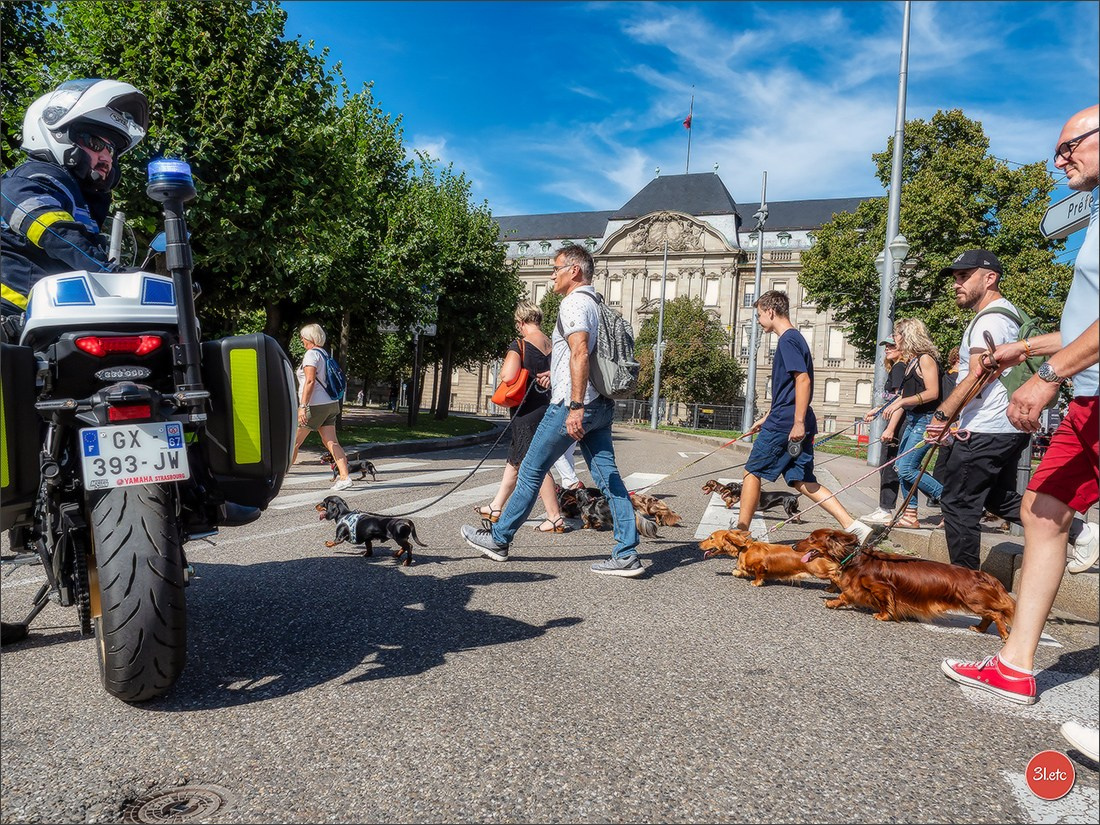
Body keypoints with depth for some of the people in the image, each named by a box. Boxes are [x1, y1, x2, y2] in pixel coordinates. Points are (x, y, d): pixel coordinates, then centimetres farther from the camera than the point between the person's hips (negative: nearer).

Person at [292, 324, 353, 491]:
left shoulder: (311, 354, -10)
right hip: (330, 404, 9)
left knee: (293, 441, 3)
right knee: (331, 442, 1)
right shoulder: (325, 354, 18)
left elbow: (310, 381, -19)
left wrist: (303, 406, -22)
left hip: (316, 406, -9)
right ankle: (344, 477, -9)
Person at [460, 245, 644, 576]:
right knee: (608, 475, 4)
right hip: (600, 404, 9)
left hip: (572, 404, -9)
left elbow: (580, 352, -23)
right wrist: (555, 373, 37)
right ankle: (627, 554, 1)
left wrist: (575, 406, -29)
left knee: (532, 470, 3)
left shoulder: (574, 303, -9)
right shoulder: (597, 304, 20)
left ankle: (498, 539, 14)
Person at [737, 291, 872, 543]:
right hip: (795, 424, 9)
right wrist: (766, 418, 31)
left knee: (752, 473, 2)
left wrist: (798, 422, -24)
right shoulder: (793, 338, 20)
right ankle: (853, 526, 0)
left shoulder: (788, 340, -11)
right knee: (802, 481, 8)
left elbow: (803, 380, -21)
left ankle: (740, 532, 9)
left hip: (784, 423, -9)